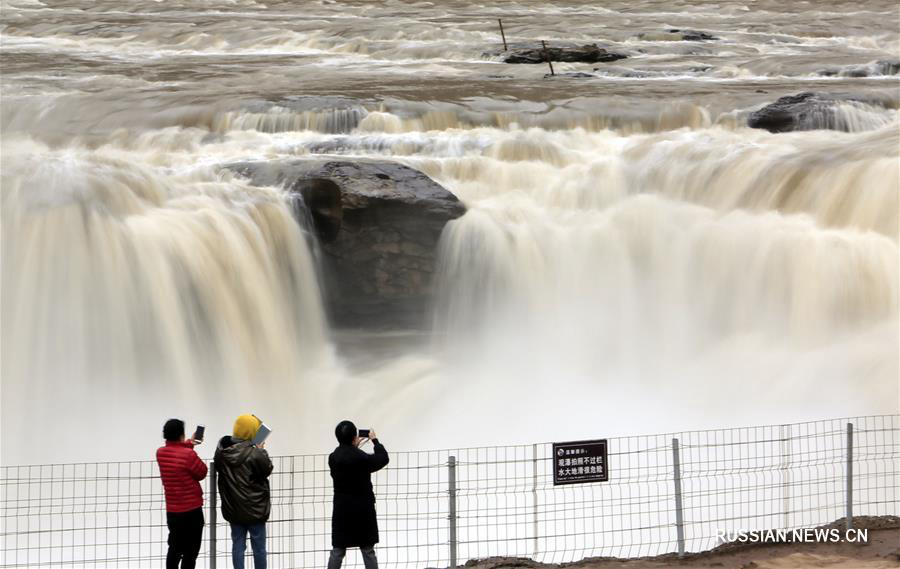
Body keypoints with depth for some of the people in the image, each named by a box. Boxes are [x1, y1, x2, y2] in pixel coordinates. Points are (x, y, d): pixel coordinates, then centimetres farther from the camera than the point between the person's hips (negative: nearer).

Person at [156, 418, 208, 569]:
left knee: (174, 549, 16)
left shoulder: (160, 452, -1)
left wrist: (188, 444, 26)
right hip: (191, 511, -6)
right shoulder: (189, 455, -21)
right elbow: (202, 473, -6)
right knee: (190, 552, 2)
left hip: (172, 511, 6)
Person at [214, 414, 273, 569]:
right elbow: (267, 469, -9)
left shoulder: (222, 451, -4)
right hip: (255, 508, -5)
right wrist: (262, 451, 4)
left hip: (233, 508, 5)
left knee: (238, 545, 10)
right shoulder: (254, 454, -22)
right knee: (259, 547, 8)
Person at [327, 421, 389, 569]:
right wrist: (375, 440, 12)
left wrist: (354, 447, 26)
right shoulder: (361, 457, -16)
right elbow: (383, 459, 0)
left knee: (337, 551, 7)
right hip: (362, 510, -4)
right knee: (368, 551, 4)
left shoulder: (333, 457, -2)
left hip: (342, 510, 4)